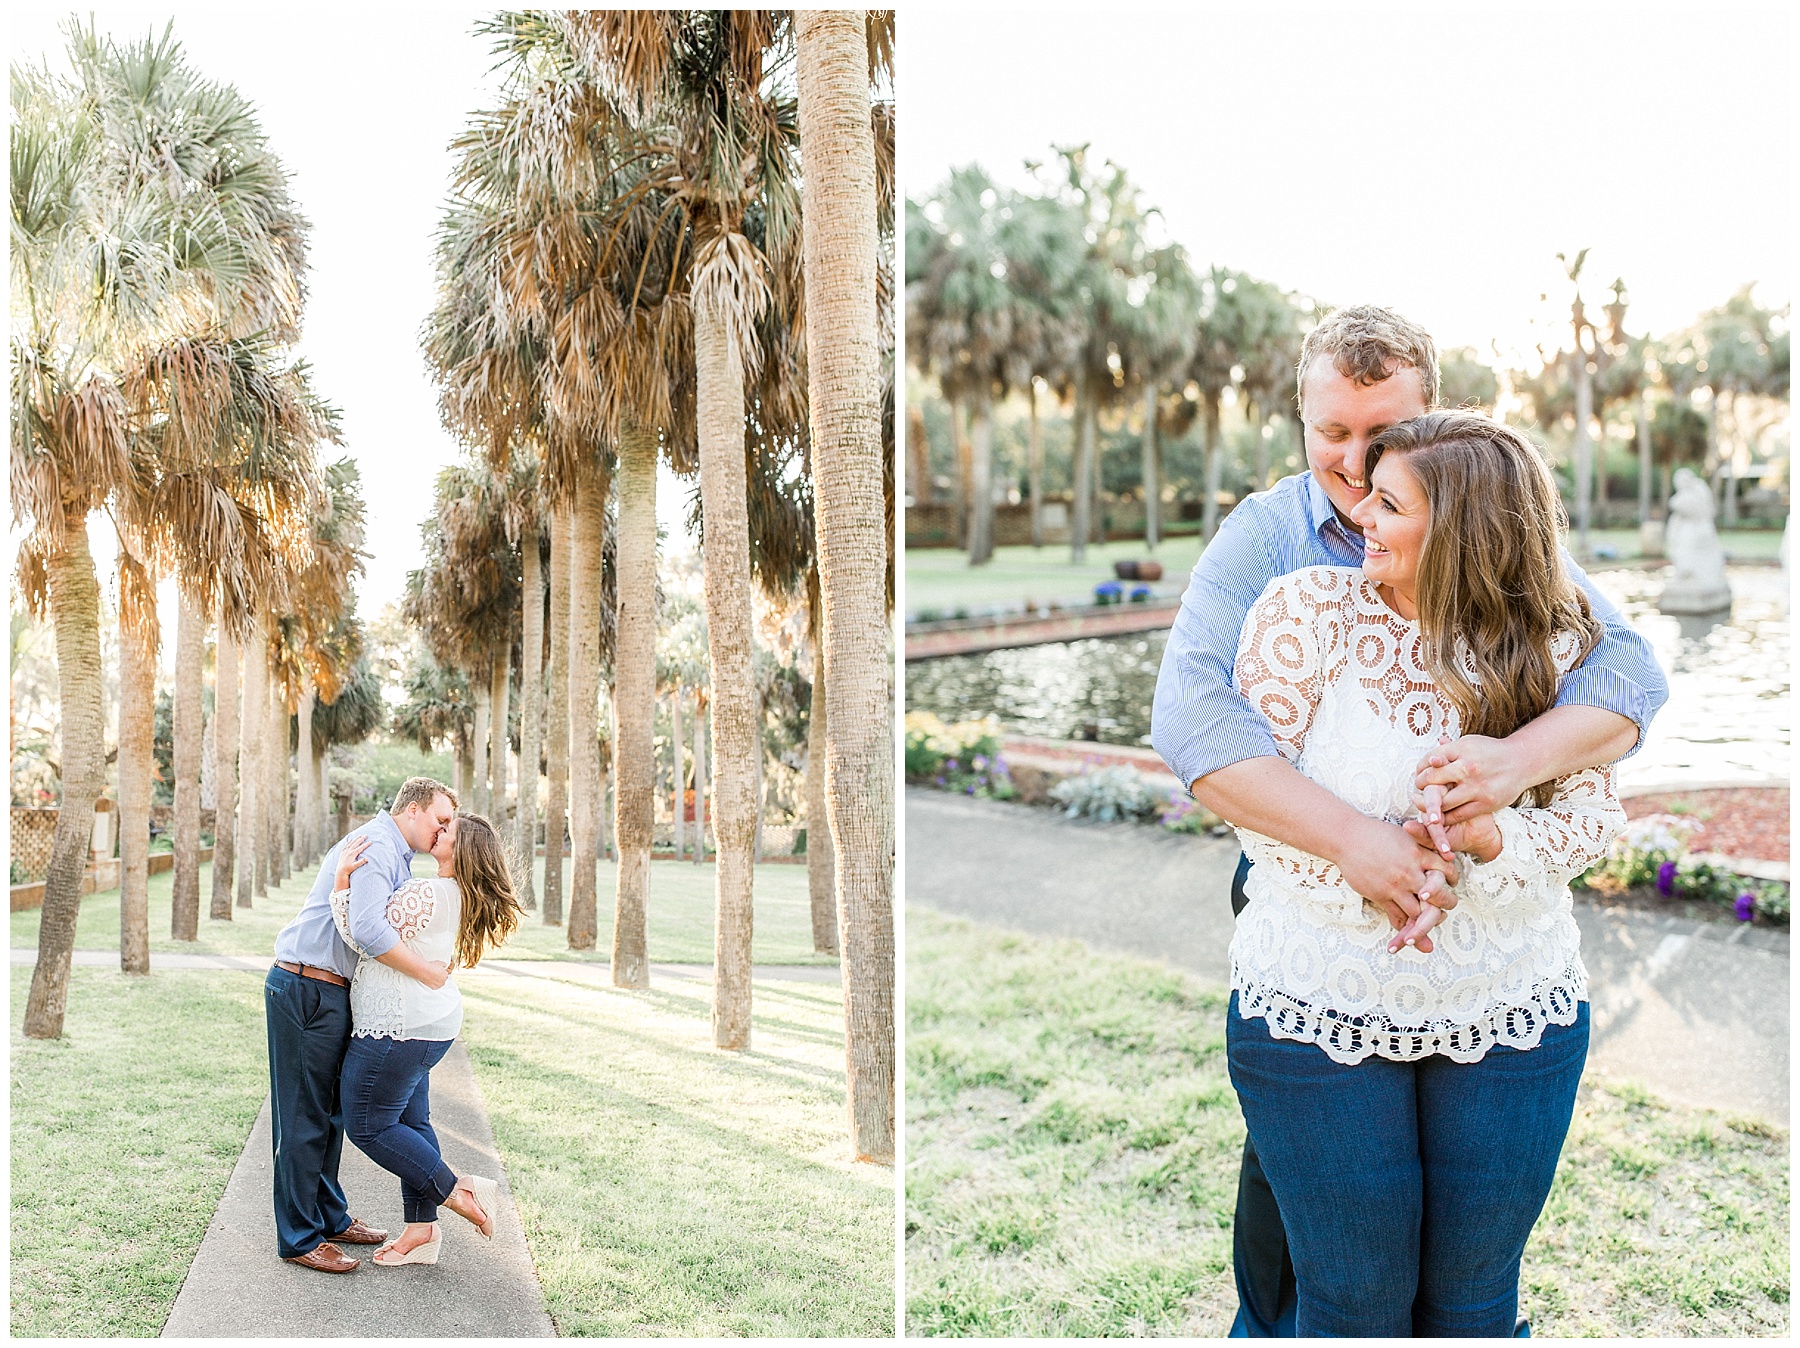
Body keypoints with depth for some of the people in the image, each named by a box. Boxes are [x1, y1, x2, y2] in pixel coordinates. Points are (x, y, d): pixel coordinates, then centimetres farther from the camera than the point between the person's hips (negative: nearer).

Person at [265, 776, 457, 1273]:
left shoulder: (395, 856, 19)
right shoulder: (377, 845, -16)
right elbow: (367, 928, -29)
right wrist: (430, 973, -21)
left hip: (329, 993, 11)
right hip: (306, 992, -11)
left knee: (330, 1112, 18)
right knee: (304, 1117, -3)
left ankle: (330, 1217, 29)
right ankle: (299, 1238, 4)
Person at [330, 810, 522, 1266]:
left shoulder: (424, 894, -22)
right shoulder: (462, 900, 9)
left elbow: (361, 935, -19)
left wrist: (342, 881, -17)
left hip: (398, 1027, -10)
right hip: (432, 1024, 10)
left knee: (367, 1124, 0)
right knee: (411, 1122, 15)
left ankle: (455, 1189, 2)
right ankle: (422, 1229, 18)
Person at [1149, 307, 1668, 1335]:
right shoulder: (1261, 538, -12)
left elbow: (1628, 669, -17)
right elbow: (1193, 711, -27)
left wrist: (1523, 756, -39)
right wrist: (1352, 837, -40)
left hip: (1475, 900, 2)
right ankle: (1272, 1324, 40)